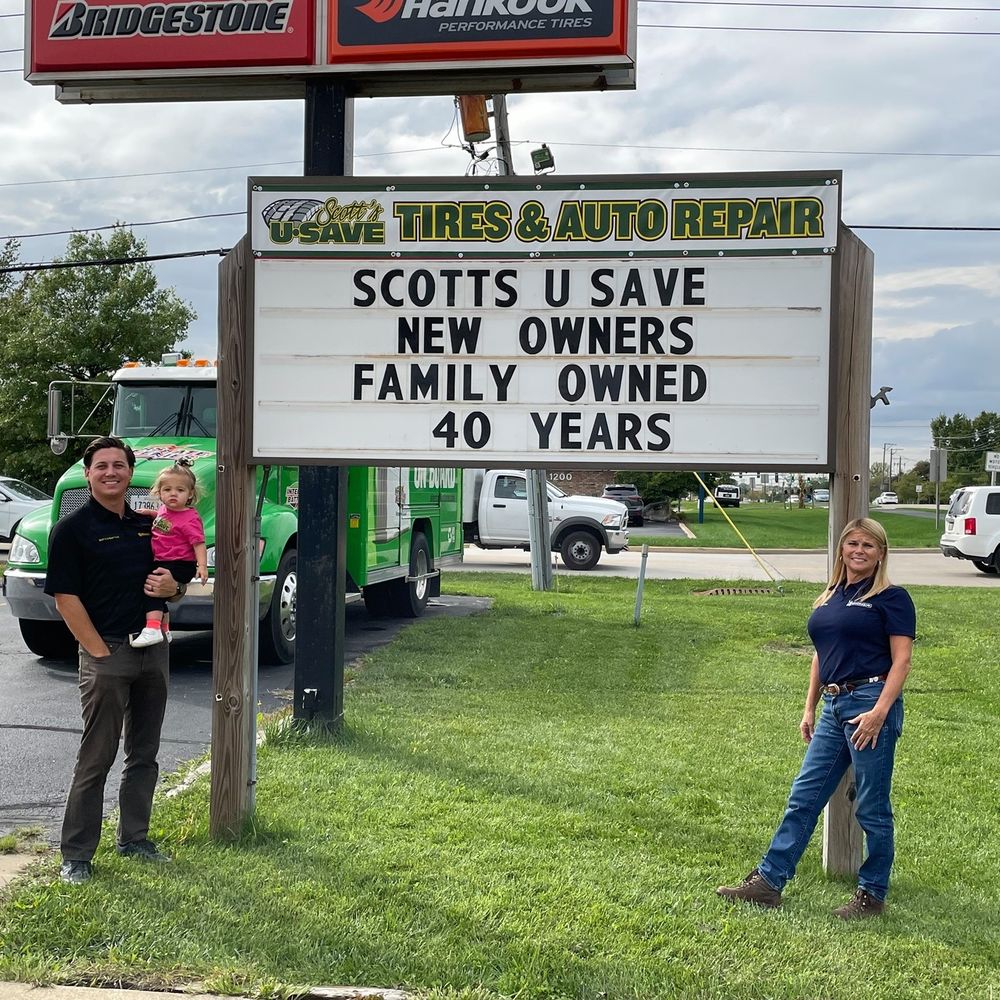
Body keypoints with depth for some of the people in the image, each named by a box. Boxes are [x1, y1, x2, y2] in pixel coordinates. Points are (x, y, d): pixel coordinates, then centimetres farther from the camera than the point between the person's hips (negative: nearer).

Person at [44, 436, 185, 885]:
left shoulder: (147, 526, 11)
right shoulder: (72, 528, -7)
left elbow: (176, 587, 19)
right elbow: (66, 597, -11)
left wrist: (171, 587, -5)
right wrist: (99, 651, -15)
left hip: (152, 649, 6)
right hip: (106, 652, -6)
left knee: (144, 754, 13)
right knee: (97, 757, -2)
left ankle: (134, 838, 26)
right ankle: (76, 855, 7)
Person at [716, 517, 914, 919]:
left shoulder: (891, 599, -5)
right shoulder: (829, 599, 15)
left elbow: (901, 661, -10)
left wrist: (880, 711, -19)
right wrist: (810, 708, 17)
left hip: (870, 703, -7)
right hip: (834, 706, 7)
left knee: (872, 808, 3)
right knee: (803, 797, 8)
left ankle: (872, 894, 16)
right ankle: (768, 880, 13)